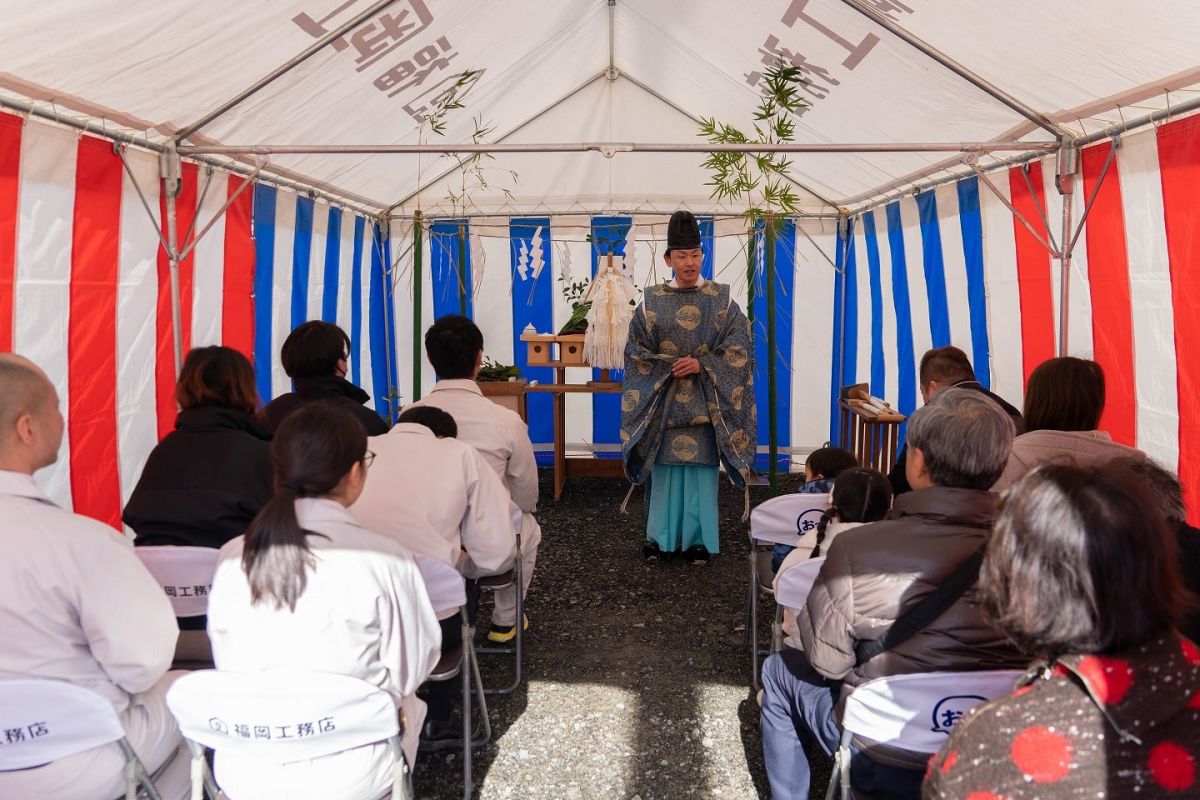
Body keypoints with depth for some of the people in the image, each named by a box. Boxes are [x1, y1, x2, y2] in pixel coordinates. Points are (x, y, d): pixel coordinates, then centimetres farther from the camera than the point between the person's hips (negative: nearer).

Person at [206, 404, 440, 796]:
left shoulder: (232, 559, -9)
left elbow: (228, 667, 3)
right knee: (408, 701, 26)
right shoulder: (385, 560, -19)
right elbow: (410, 670, -9)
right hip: (349, 777, -3)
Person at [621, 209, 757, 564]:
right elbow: (636, 352, 3)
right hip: (662, 400, 1)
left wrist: (701, 365, -14)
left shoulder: (721, 299, 1)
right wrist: (667, 368, -11)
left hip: (705, 401, 0)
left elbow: (739, 350, -3)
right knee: (664, 466, 3)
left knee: (701, 466, 1)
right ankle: (659, 535, 14)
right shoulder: (652, 301, 2)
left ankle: (697, 538, 11)